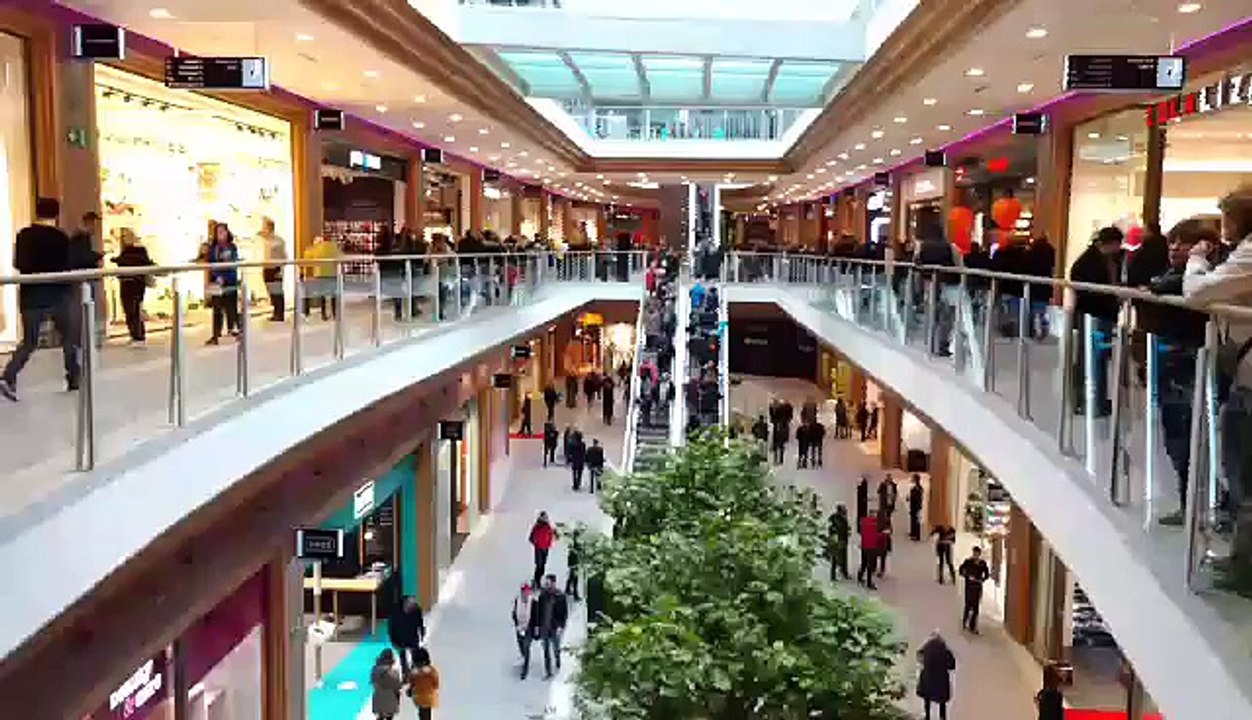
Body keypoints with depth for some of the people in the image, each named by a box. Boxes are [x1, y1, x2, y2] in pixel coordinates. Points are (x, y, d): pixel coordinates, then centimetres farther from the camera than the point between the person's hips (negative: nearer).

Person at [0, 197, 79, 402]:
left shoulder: (23, 235, 3)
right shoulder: (61, 238, -8)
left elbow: (17, 264, 9)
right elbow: (67, 267, -7)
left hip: (31, 296, 3)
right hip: (56, 294, -3)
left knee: (29, 342, 7)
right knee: (69, 336, 15)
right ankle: (74, 379, 16)